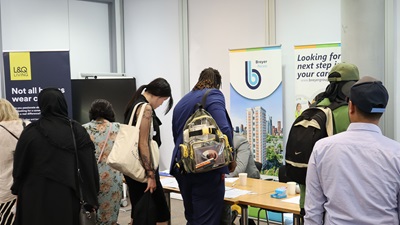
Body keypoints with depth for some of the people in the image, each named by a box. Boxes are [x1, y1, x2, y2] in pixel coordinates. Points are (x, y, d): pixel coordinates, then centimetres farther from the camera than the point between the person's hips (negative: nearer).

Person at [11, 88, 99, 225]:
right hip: (69, 198, 1)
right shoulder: (78, 131, -5)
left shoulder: (30, 132, -7)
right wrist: (91, 200, -1)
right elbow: (89, 167, -8)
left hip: (37, 199, 0)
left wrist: (17, 190, 18)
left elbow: (19, 166, 1)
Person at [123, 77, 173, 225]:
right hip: (141, 167, -10)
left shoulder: (135, 104, 14)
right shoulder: (145, 108, -15)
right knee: (161, 212, -3)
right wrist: (151, 175, -19)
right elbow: (143, 143, -20)